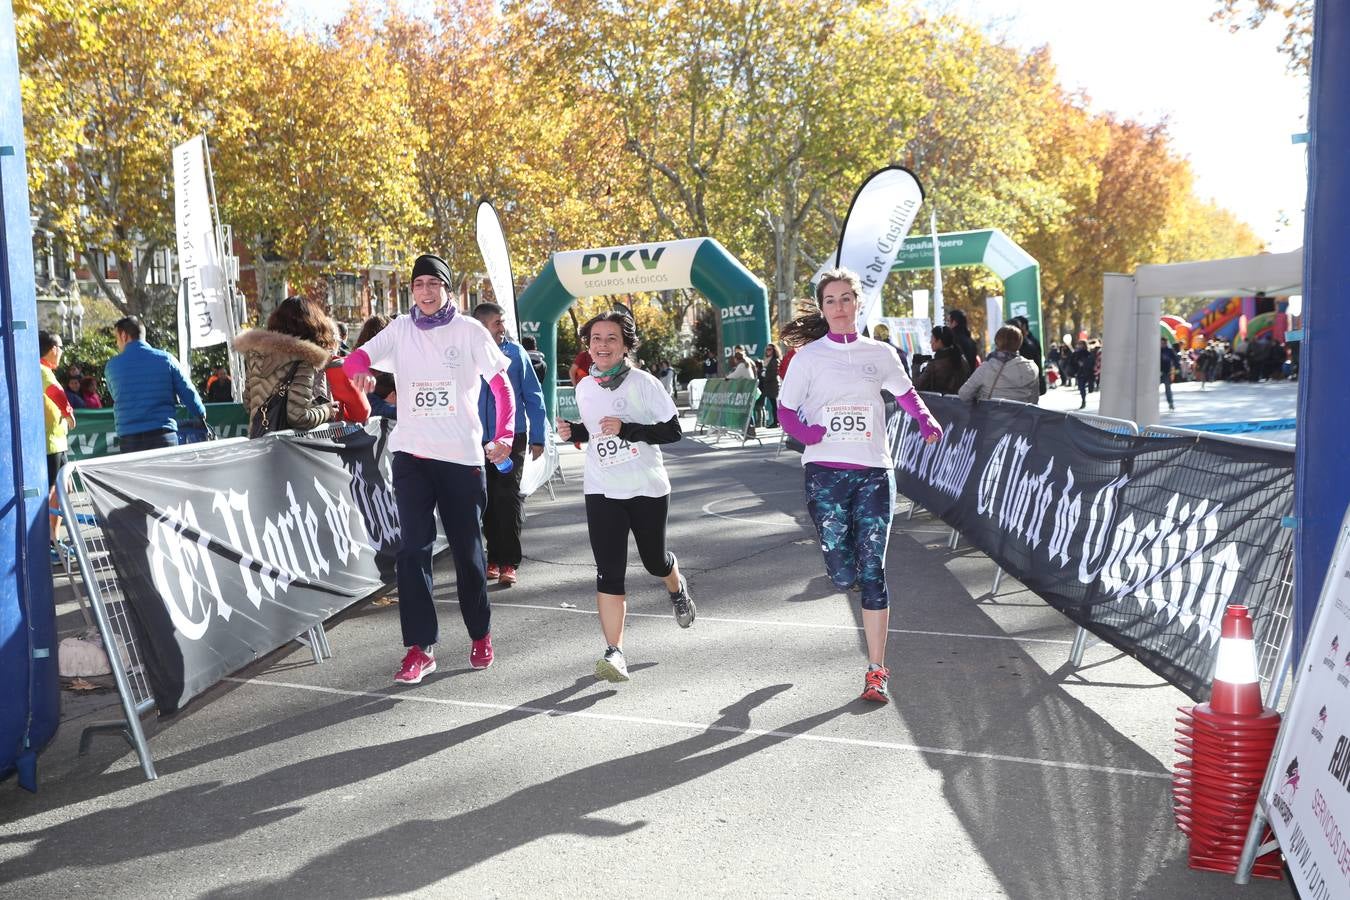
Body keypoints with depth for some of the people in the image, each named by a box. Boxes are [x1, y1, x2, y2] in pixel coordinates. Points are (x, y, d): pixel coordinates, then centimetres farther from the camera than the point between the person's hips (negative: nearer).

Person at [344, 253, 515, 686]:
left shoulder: (469, 330, 1)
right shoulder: (400, 330, 7)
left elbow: (501, 383, 4)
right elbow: (356, 358, -4)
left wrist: (504, 435, -7)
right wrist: (361, 370, -29)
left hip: (462, 455, -1)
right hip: (412, 455, 2)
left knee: (467, 550, 8)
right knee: (413, 549, -5)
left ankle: (480, 635, 27)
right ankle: (420, 648, 0)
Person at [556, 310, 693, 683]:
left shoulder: (643, 383, -9)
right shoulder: (584, 388, 6)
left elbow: (672, 430, -11)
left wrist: (626, 429, -22)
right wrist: (574, 432, 0)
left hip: (648, 488, -2)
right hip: (602, 491, 2)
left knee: (654, 560, 15)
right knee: (609, 572, -9)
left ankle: (677, 588, 52)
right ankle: (614, 652, -8)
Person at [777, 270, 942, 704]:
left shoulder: (879, 354, 8)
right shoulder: (809, 356, 3)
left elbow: (905, 392, 23)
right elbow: (785, 408, 3)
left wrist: (926, 421, 5)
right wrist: (804, 432, -18)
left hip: (874, 471, 1)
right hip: (826, 471, -1)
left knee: (872, 570, -2)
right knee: (843, 576, -6)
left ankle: (876, 671, 6)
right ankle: (846, 563, 35)